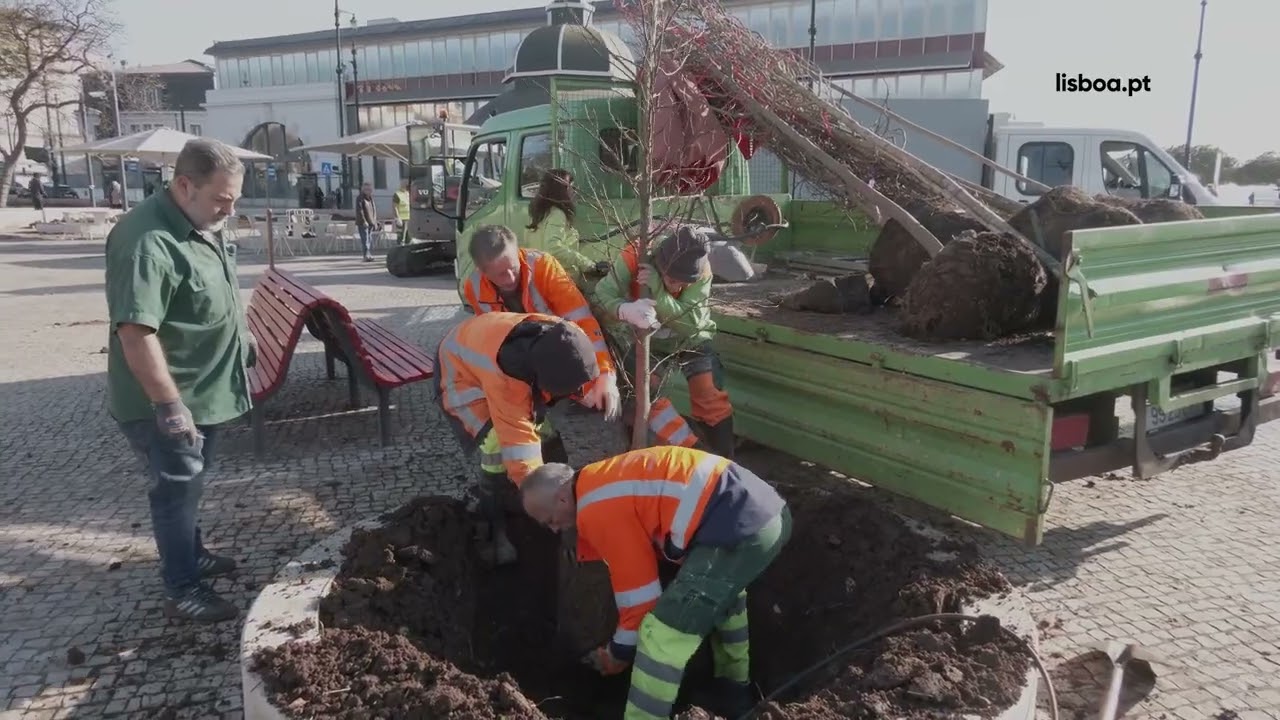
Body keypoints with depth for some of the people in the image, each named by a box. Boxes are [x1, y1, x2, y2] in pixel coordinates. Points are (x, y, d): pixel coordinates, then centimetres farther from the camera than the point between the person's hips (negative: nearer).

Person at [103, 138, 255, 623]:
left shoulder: (205, 224, 4)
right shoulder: (148, 241, -28)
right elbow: (135, 332, -31)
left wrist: (242, 335, 27)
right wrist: (169, 405, -30)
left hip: (205, 391, 9)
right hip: (167, 401, -9)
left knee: (190, 483, 23)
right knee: (178, 488, 3)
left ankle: (191, 555, 40)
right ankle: (182, 591, 17)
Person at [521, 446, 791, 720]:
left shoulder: (597, 509, -8)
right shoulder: (605, 482, 22)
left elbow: (638, 587, -3)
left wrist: (619, 651, 13)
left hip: (739, 528, -11)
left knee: (662, 634, -4)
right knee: (722, 590, 38)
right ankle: (734, 689, 53)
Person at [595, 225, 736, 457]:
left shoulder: (700, 269, -28)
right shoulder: (635, 256, -29)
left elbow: (692, 322, -35)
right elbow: (602, 294, -36)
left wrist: (658, 290, -47)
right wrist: (625, 310, -58)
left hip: (690, 341, -1)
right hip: (645, 339, 1)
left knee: (711, 398, -11)